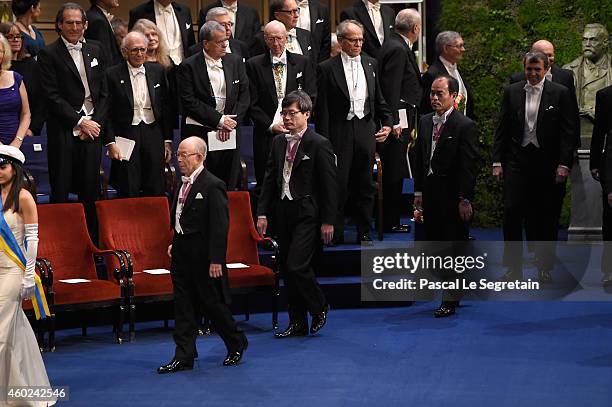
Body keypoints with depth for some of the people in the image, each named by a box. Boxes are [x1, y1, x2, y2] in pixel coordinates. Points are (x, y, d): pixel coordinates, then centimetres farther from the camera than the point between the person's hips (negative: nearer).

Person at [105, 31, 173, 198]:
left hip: (154, 135, 3)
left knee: (156, 191, 3)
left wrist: (168, 140, 7)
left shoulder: (158, 71, 8)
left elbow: (166, 107, 11)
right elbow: (108, 113, -2)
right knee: (129, 193, -2)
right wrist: (111, 143, -9)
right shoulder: (113, 75, -2)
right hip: (126, 135, -3)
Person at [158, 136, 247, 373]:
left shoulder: (212, 186, -16)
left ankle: (237, 344, 24)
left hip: (204, 257, -8)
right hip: (182, 254, 8)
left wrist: (216, 260, -20)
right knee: (182, 305, 7)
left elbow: (220, 226, -18)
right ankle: (184, 357, 11)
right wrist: (175, 244, 12)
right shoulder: (184, 184, 10)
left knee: (213, 303, 4)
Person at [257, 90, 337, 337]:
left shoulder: (319, 144, -8)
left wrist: (328, 221, -11)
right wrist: (262, 213, 6)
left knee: (297, 266, -14)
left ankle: (319, 308, 11)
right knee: (287, 270, 9)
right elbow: (270, 178, 13)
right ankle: (297, 324, 18)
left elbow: (329, 185, -9)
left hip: (308, 215, -7)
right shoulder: (278, 142, 10)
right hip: (284, 213, 7)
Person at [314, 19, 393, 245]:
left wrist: (387, 122, 2)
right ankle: (335, 233, 8)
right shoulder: (327, 68, -4)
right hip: (340, 132, -4)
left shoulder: (370, 64, 10)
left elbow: (379, 98, 17)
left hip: (366, 130, 4)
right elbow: (322, 109, -4)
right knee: (338, 185, -2)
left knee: (365, 186, 9)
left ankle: (364, 233, 18)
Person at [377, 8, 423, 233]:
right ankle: (390, 222, 2)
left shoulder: (398, 46, 14)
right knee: (394, 172, -4)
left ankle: (391, 219, 22)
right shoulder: (397, 49, -17)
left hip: (400, 119, 10)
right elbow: (391, 87, -21)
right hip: (398, 119, -10)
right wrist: (395, 121, -23)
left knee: (395, 172, 15)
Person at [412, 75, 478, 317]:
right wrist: (419, 192, 11)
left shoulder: (465, 126, -9)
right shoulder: (425, 122, 11)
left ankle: (451, 300, 7)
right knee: (434, 244, 9)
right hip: (431, 196, 7)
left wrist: (465, 199, -15)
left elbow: (469, 166, -12)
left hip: (453, 196, -7)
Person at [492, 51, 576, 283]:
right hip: (517, 161, 1)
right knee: (512, 213, -6)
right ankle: (514, 269, 1)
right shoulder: (511, 92, 6)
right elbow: (501, 129, 7)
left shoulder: (560, 93, 0)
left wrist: (564, 164, -8)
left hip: (547, 163, -1)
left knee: (546, 218, 5)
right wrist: (497, 161, 2)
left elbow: (568, 131, -2)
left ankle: (545, 268, 15)